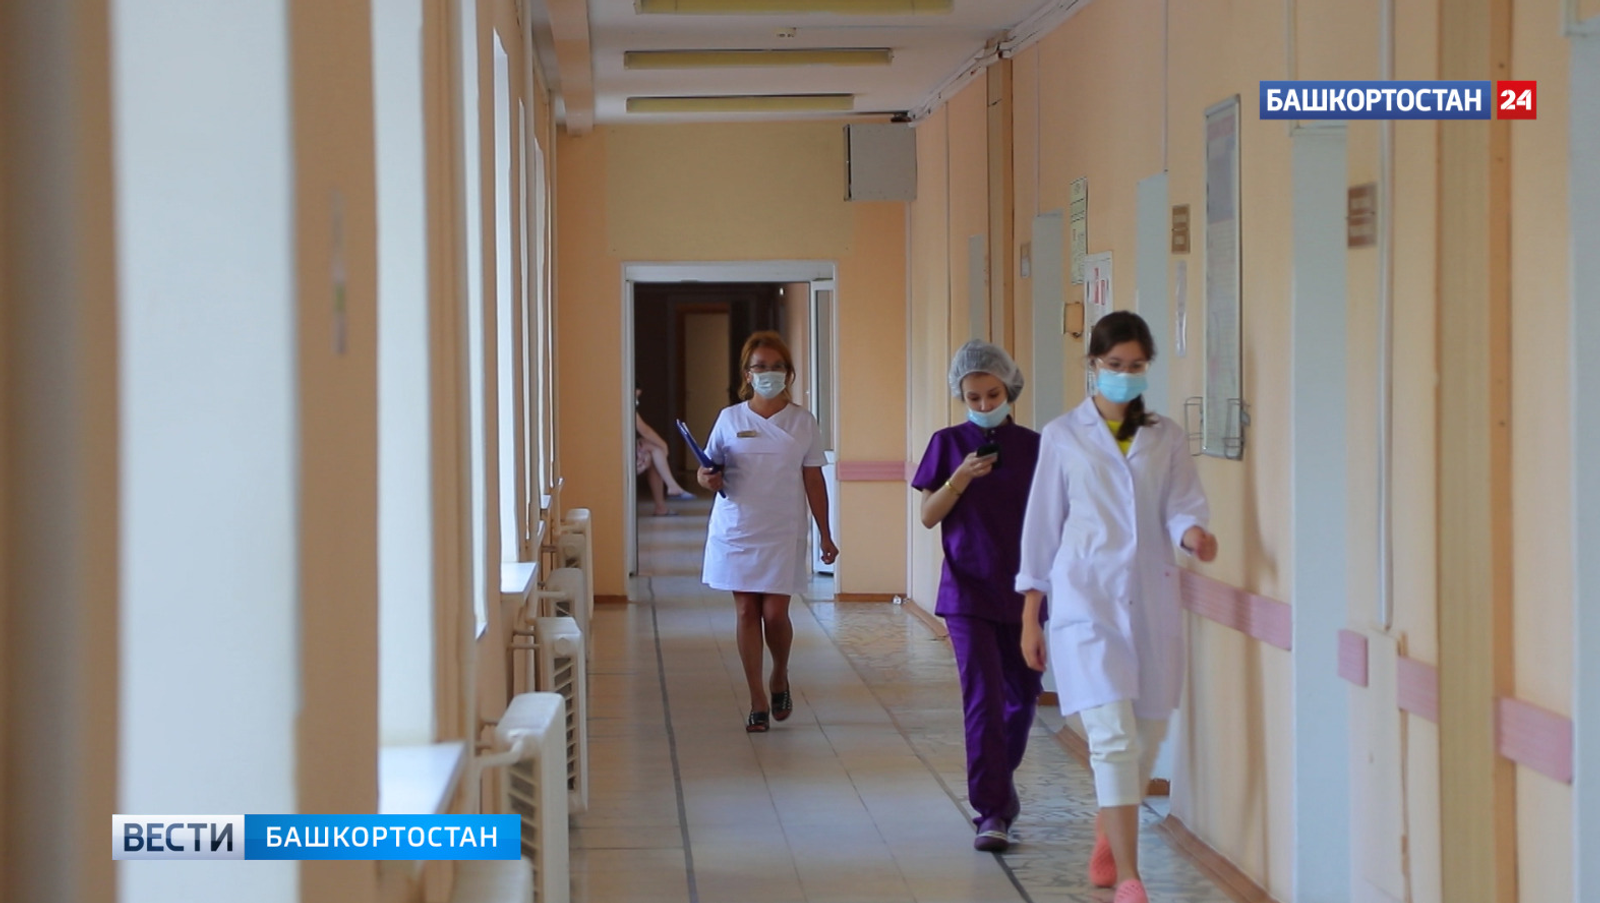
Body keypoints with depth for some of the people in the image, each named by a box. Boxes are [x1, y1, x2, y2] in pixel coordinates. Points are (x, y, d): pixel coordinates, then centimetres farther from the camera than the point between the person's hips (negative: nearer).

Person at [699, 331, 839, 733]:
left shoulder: (802, 422, 2)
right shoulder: (730, 419, 3)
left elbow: (814, 481, 5)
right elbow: (709, 471, 8)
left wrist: (826, 535, 3)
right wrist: (709, 478, -16)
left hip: (783, 534, -1)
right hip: (736, 530, 1)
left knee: (775, 613, -5)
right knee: (747, 612, 2)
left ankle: (780, 678, 25)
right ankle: (758, 702, 10)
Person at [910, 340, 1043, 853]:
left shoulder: (1032, 447, 2)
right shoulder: (949, 444, 1)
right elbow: (928, 516, -1)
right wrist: (961, 478, -16)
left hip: (1021, 590, 2)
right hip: (968, 590, -2)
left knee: (1022, 695, 13)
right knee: (983, 699, -10)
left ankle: (999, 782, 38)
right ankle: (992, 812, -8)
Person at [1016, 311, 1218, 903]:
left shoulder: (1165, 438, 11)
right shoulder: (1064, 436, 5)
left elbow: (1182, 504, -1)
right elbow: (1043, 523, 7)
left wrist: (1193, 532, -26)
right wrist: (1030, 615, 5)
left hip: (1151, 600, 3)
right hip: (1085, 598, -3)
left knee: (1147, 735, 9)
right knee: (1113, 733, -14)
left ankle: (1106, 848, 32)